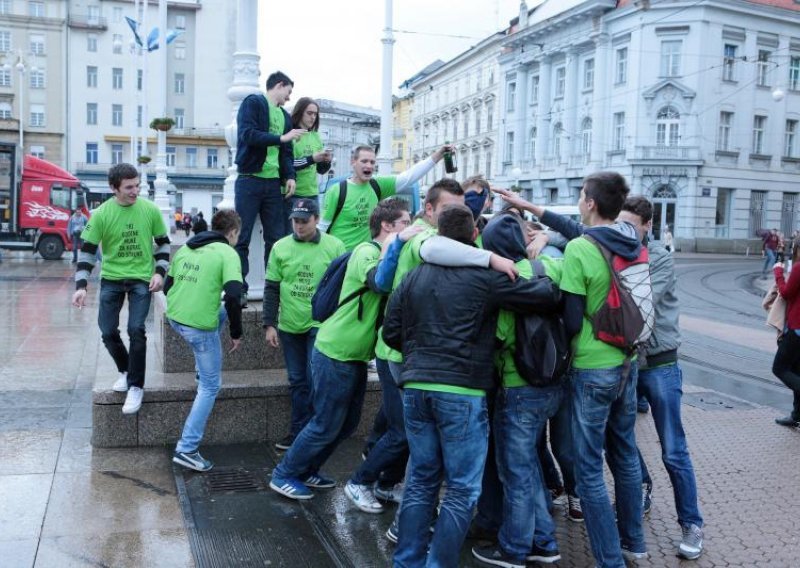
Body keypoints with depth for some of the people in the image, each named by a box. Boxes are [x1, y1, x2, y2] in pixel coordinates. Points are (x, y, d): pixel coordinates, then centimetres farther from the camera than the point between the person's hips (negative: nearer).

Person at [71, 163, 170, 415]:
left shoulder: (150, 210, -7)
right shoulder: (101, 214, -10)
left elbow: (163, 243, 6)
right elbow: (87, 250, -6)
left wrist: (160, 272, -6)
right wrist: (81, 285, -14)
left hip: (142, 278, -1)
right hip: (111, 279, 1)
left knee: (136, 330, -11)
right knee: (108, 332, 5)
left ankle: (136, 386, 2)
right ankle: (125, 370, 32)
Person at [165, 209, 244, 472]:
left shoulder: (185, 248, 13)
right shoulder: (227, 253, -8)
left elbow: (168, 286, 18)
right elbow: (233, 297, -19)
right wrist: (237, 333, -8)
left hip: (174, 319, 7)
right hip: (200, 326, -7)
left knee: (221, 313, 33)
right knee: (210, 386, 6)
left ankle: (202, 369, 38)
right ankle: (187, 449, 3)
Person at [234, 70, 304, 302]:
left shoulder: (285, 116, 20)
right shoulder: (253, 102, 0)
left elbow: (286, 151, 17)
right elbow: (246, 134, -15)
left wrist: (290, 175, 1)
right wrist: (281, 138, -15)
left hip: (273, 183, 6)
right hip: (250, 179, -6)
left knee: (276, 239, 6)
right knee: (242, 238, -3)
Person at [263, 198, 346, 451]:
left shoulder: (334, 246, -4)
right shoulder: (280, 247, 1)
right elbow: (272, 289, 5)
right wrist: (269, 324, 1)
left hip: (321, 324, -3)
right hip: (289, 326, 3)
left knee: (316, 380, -3)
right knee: (297, 382, 11)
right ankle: (300, 432, 21)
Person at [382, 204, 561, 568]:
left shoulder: (413, 278, 11)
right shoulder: (486, 276, -4)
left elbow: (391, 334, 14)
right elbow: (548, 296, -4)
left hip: (415, 388, 6)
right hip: (461, 392, -5)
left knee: (421, 480, 16)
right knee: (462, 489, 5)